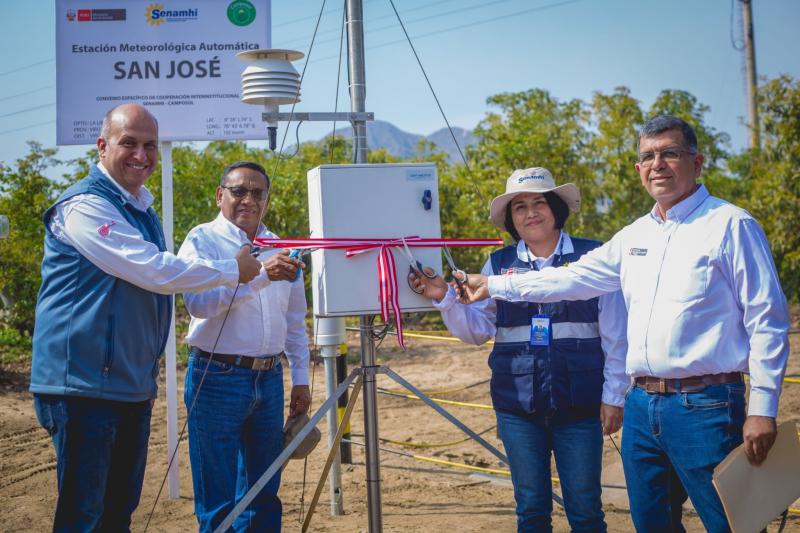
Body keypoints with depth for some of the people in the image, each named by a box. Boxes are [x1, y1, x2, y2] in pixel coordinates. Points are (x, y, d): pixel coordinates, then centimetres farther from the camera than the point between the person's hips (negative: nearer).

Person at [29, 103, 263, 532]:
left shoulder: (142, 211, 16)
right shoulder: (85, 205, -13)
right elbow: (153, 271, -19)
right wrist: (232, 270, -8)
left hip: (132, 388, 9)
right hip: (87, 385, -9)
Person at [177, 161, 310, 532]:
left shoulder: (278, 248, 13)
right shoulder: (203, 240, -5)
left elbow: (294, 322, 19)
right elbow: (199, 302, -24)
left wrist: (300, 379, 14)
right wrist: (259, 276, -33)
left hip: (269, 379, 6)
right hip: (218, 378, -5)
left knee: (264, 493, 12)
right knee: (218, 501, 0)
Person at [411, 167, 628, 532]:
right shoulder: (499, 264, 8)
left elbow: (614, 335, 1)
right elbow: (478, 330, 7)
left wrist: (614, 396, -1)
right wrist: (445, 298, -8)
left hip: (578, 403, -2)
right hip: (517, 405, 3)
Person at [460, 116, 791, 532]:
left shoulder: (730, 226, -5)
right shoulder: (635, 236, 15)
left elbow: (767, 321, -8)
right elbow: (574, 278, 23)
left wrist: (762, 408, -13)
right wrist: (495, 286, 22)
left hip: (706, 405, -7)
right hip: (642, 405, 7)